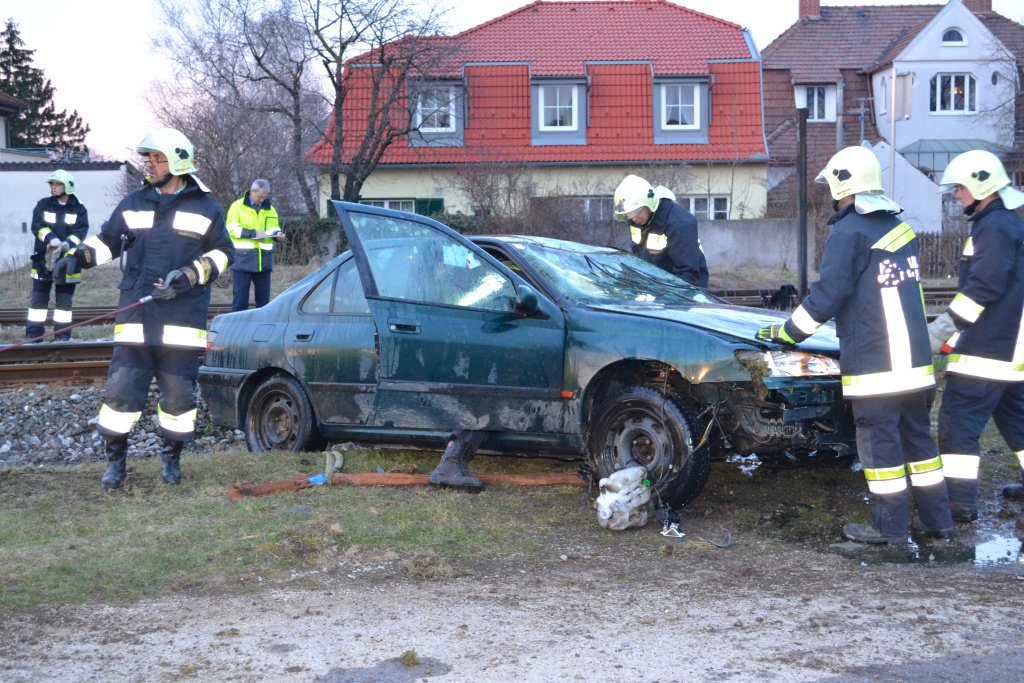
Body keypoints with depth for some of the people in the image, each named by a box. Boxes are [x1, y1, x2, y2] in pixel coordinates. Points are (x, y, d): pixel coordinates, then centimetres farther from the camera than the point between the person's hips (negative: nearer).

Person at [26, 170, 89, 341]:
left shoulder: (79, 209, 4)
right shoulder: (43, 205, 6)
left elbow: (81, 231, -9)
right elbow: (37, 225, -9)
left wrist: (68, 243, -29)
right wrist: (51, 238, -28)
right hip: (43, 258, 1)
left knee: (64, 300, 6)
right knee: (38, 299, 4)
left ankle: (62, 336, 12)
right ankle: (33, 336, 8)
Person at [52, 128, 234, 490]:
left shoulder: (206, 209, 4)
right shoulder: (134, 204, 12)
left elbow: (222, 253, 6)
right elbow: (107, 240, 19)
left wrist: (190, 276, -9)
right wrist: (79, 257, 1)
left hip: (183, 320, -2)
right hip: (135, 318, 2)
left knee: (179, 392, 2)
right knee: (122, 388, -2)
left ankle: (172, 458, 20)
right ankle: (115, 460, 11)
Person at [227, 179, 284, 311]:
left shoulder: (270, 209, 14)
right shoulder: (238, 206, -1)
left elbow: (274, 228, 21)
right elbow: (232, 229, -11)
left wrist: (278, 235, -3)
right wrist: (254, 233, -19)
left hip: (263, 260, 5)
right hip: (242, 259, -5)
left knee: (264, 297, 7)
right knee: (240, 296, -4)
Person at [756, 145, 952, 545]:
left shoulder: (849, 233, -12)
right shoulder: (900, 228, 13)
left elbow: (829, 294, -14)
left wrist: (788, 331, -4)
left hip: (874, 362, -8)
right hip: (914, 360, 8)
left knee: (879, 440, -2)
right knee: (916, 435, 13)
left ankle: (889, 526, 2)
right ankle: (937, 520, 16)